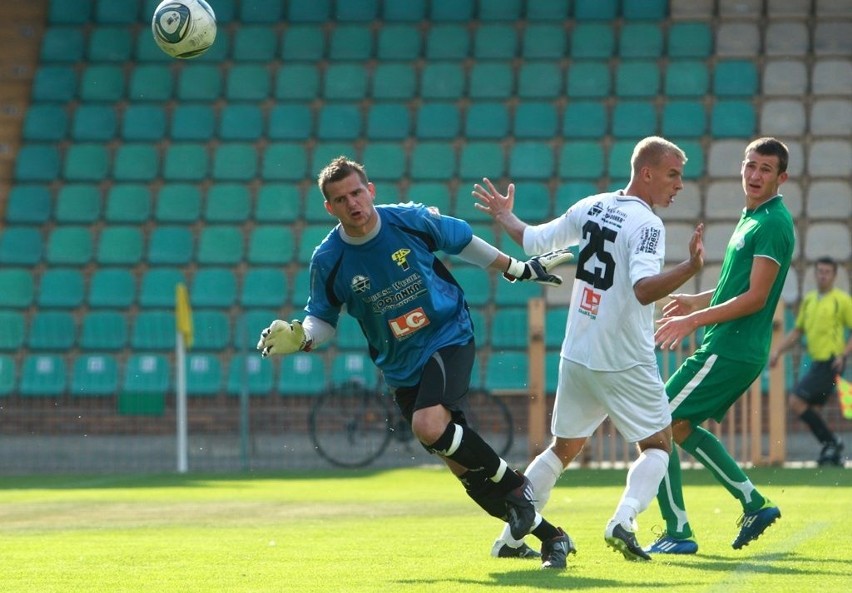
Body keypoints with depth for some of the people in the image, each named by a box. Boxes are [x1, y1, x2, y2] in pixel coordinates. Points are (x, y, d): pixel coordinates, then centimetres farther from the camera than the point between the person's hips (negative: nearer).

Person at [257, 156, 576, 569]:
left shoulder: (412, 220, -11)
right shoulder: (328, 260, -8)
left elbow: (463, 241, 7)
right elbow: (323, 318, 6)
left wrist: (518, 269, 15)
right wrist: (299, 337, -16)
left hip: (449, 338, -3)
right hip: (401, 367, 3)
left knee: (429, 426, -30)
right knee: (465, 468, 1)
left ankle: (514, 485, -9)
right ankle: (550, 537, 15)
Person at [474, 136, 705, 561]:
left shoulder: (590, 207, 4)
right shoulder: (646, 224, -16)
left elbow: (533, 243, 15)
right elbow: (644, 289, -31)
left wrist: (504, 216, 33)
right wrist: (690, 268, -41)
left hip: (577, 355, 6)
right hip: (625, 363, -6)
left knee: (563, 448, 19)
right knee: (657, 444, 8)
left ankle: (511, 535, 14)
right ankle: (623, 520, -15)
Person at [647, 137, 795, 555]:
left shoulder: (773, 224, -14)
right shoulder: (753, 218, 17)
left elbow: (755, 298, -19)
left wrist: (693, 321, -18)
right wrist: (698, 301, 23)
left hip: (728, 352, -10)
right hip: (732, 351, 10)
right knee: (680, 427, 21)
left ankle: (678, 533, -5)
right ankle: (754, 505, 20)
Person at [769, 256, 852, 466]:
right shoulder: (809, 300, 14)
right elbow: (798, 331, 22)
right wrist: (778, 351, 12)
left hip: (830, 362, -7)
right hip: (817, 361, 7)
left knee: (796, 402, -13)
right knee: (811, 411, 7)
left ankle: (831, 442, -5)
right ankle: (833, 453, 14)